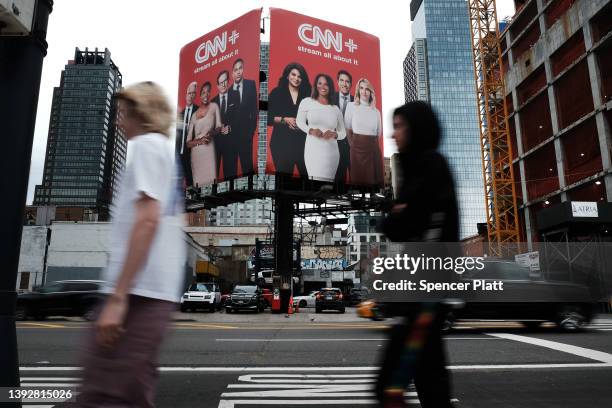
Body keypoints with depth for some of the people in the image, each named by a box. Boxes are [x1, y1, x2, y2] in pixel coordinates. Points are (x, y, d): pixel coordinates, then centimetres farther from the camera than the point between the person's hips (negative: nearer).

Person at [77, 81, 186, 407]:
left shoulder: (146, 144, -2)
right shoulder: (168, 151, 24)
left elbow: (148, 219, -16)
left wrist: (118, 296, -19)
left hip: (138, 291, -9)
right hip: (157, 290, 9)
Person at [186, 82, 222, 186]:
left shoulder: (214, 106, 6)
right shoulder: (194, 115, 10)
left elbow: (219, 128, 5)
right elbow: (188, 142, 8)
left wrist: (212, 133, -16)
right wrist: (199, 141, -11)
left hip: (209, 152, -2)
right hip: (196, 154, 2)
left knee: (210, 181, -9)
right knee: (198, 182, 1)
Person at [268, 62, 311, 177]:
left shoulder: (307, 94, 10)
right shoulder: (276, 93, 5)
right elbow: (268, 117, 0)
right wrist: (285, 119, -11)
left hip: (303, 141, 1)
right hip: (282, 142, -1)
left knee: (307, 174, -6)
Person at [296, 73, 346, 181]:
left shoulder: (335, 109, 11)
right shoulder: (307, 102, 3)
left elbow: (343, 133, 16)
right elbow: (299, 121, 13)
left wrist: (334, 134, -7)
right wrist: (311, 130, -6)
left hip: (331, 151, 3)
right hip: (313, 150, -3)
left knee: (328, 180, 0)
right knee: (317, 180, -18)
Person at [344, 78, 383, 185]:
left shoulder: (376, 111, 12)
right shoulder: (351, 106, 5)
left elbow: (379, 133, 18)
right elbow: (347, 128, 5)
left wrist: (372, 143, 11)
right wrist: (353, 144, 3)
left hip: (374, 149, 3)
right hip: (358, 148, -3)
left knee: (374, 179, 4)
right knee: (359, 178, 0)